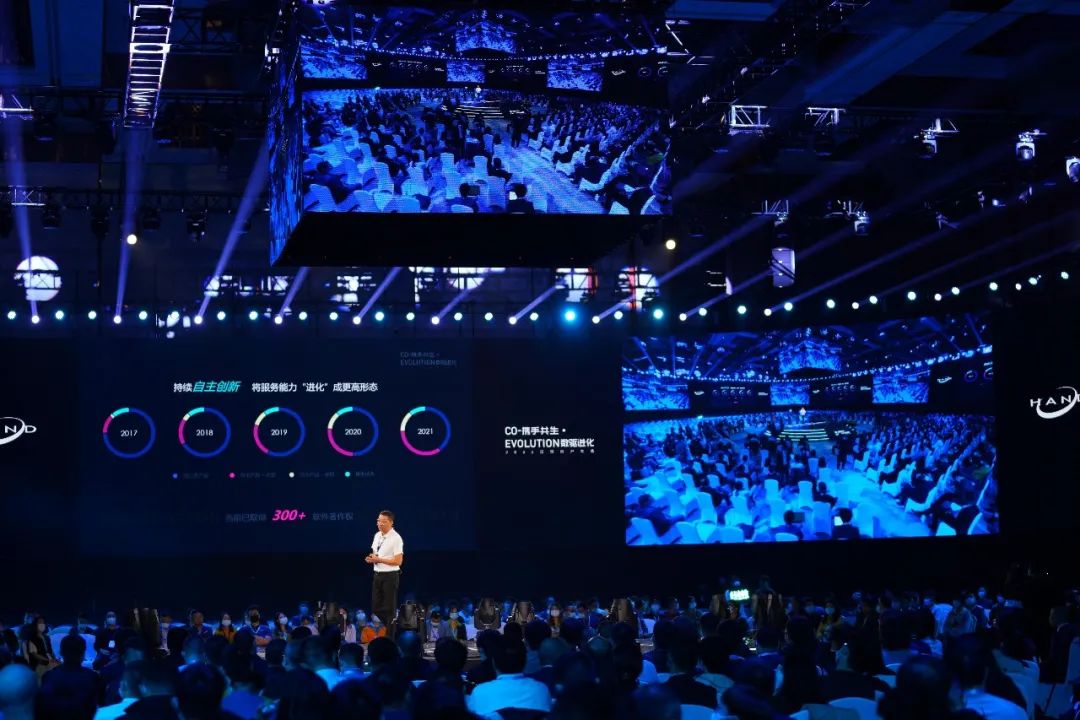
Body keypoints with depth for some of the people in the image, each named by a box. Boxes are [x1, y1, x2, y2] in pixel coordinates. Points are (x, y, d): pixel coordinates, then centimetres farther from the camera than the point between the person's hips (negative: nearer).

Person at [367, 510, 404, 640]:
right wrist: (371, 558, -2)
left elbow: (398, 561, -18)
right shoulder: (377, 536, 10)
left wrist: (379, 559, -20)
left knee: (389, 609, 1)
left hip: (390, 576, -7)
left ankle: (389, 638, 10)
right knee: (376, 607, 13)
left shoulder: (396, 539, -14)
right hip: (377, 575, 7)